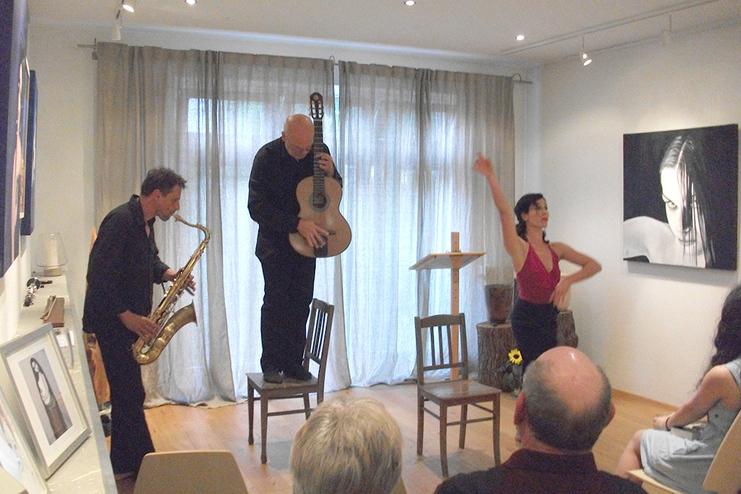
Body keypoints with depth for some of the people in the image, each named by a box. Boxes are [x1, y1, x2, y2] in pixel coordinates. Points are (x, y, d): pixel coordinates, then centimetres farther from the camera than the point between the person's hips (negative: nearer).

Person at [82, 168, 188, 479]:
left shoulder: (145, 222, 10)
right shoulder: (120, 221, -20)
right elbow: (98, 276, -24)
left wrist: (169, 274, 1)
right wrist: (127, 316, -24)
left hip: (129, 321, 10)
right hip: (112, 321, -10)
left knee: (126, 393, 15)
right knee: (131, 395, -4)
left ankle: (123, 464, 27)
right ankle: (144, 465, 6)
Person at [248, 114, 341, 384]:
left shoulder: (320, 152, -5)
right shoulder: (267, 157, -17)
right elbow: (257, 208, -22)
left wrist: (331, 173, -15)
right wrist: (297, 223, -29)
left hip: (308, 240, 4)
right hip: (275, 242, -4)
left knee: (301, 301, 4)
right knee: (276, 301, -3)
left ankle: (293, 362, 14)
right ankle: (271, 364, 7)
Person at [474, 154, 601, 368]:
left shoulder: (556, 249, 6)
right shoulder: (520, 248, -10)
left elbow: (594, 265, 5)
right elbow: (504, 210, -24)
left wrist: (568, 280, -13)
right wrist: (490, 176, -34)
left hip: (550, 318, 6)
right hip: (528, 320, -6)